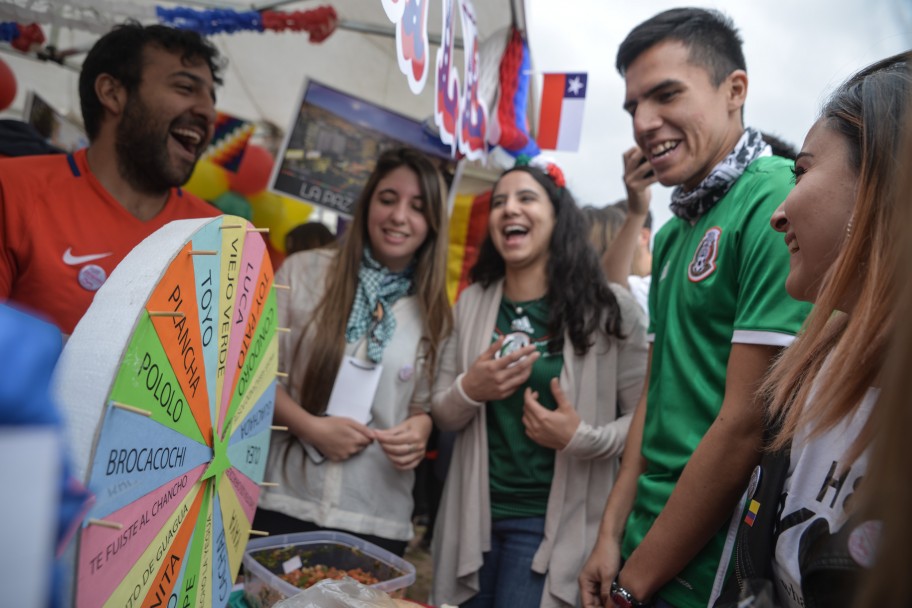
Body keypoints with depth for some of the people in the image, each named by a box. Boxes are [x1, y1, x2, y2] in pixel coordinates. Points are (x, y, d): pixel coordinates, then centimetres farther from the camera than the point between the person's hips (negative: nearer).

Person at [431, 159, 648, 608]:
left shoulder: (609, 308, -9)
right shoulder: (472, 303, 4)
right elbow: (441, 415, 7)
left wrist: (581, 438, -23)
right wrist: (468, 391, -14)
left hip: (549, 520, -4)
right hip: (474, 513, 4)